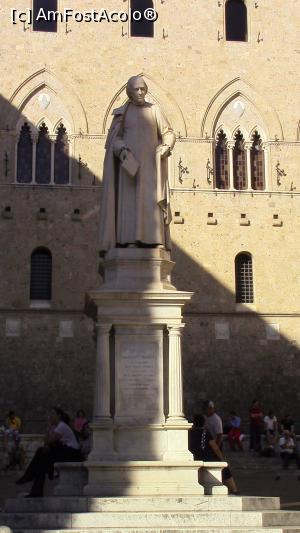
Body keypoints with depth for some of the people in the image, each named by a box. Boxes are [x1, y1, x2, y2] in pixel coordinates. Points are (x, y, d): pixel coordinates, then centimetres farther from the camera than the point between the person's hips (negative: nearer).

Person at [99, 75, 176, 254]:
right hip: (129, 161, -1)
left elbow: (168, 133, 7)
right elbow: (114, 138, 0)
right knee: (130, 198, -9)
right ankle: (131, 239, -11)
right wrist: (121, 150, -21)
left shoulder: (155, 110, 9)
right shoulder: (122, 113, 7)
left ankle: (157, 239, -10)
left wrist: (166, 147, -14)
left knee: (153, 198, -9)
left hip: (150, 162, 1)